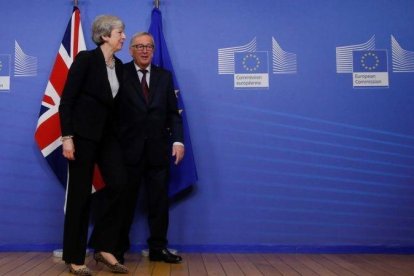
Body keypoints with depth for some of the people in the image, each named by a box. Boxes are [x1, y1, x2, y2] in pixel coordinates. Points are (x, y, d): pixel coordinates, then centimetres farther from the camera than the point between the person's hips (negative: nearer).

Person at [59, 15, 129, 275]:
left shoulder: (119, 66, 11)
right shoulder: (86, 59, -8)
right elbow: (67, 99, -11)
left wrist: (120, 133, 12)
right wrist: (67, 137, -18)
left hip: (108, 133, 6)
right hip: (83, 132, -6)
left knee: (119, 184, -9)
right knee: (80, 194, -1)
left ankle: (104, 247, 5)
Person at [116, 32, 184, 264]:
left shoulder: (164, 76, 11)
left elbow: (173, 112, 8)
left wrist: (178, 140, -4)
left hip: (158, 149, 3)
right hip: (129, 149, -3)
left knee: (159, 201, 7)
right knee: (125, 201, 8)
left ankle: (158, 248, 18)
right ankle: (119, 249, 21)